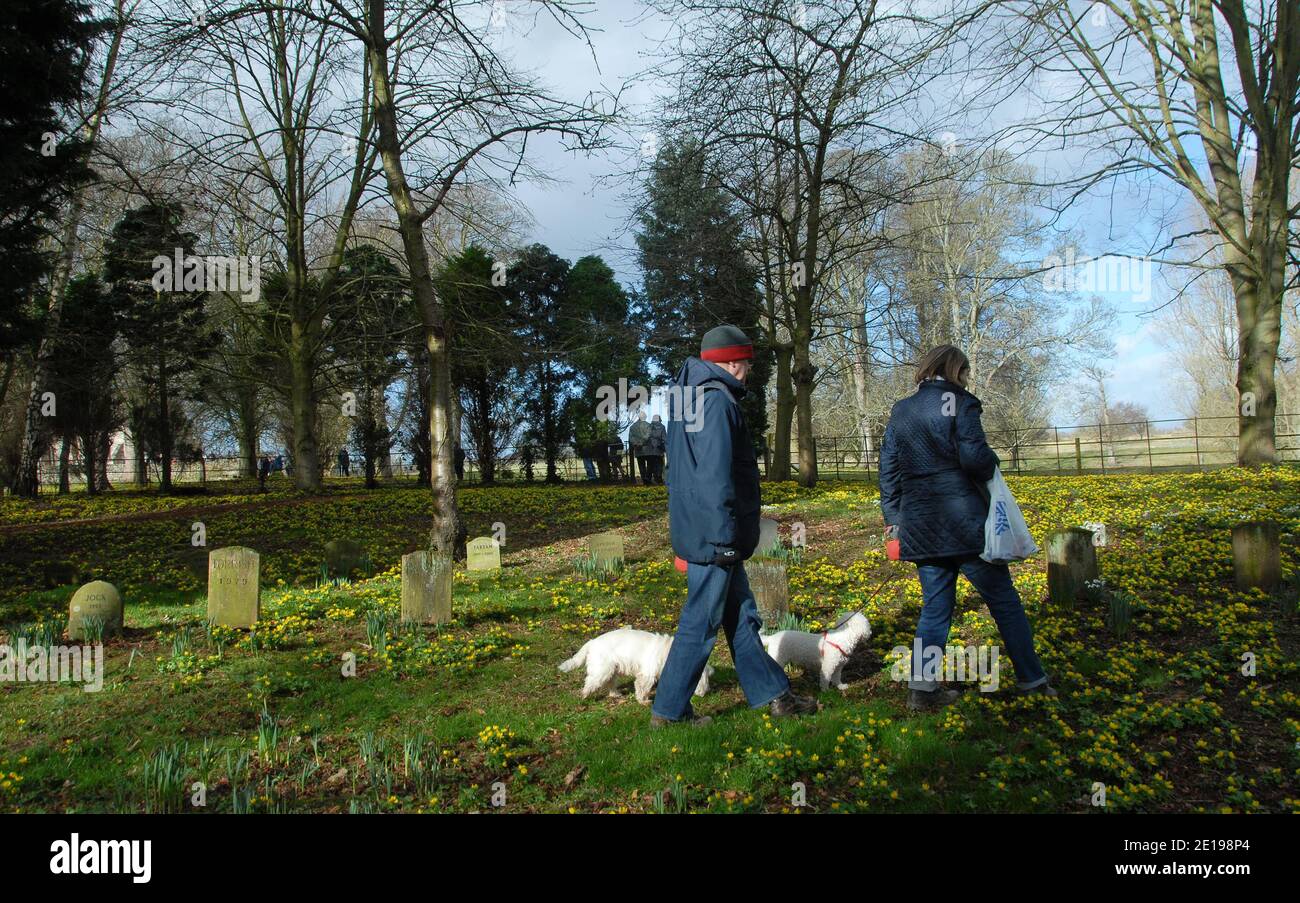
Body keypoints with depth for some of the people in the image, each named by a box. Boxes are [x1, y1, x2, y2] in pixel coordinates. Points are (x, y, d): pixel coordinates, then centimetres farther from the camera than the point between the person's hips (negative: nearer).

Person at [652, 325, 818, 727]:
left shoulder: (689, 397, 16)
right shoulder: (717, 400, -17)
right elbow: (716, 475, -23)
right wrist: (725, 536, -21)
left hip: (697, 528, 11)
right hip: (713, 534, -11)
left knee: (741, 616, 16)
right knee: (701, 622, -1)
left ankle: (773, 693, 27)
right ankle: (668, 711, 10)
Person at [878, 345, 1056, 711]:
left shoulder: (900, 411, 11)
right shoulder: (959, 403, -6)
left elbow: (888, 470, 12)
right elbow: (975, 457, -18)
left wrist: (892, 518, 17)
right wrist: (992, 462, 4)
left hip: (919, 526, 5)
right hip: (963, 522, -5)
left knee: (935, 606, 11)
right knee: (1004, 601, 8)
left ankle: (921, 685, 4)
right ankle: (1031, 679, 16)